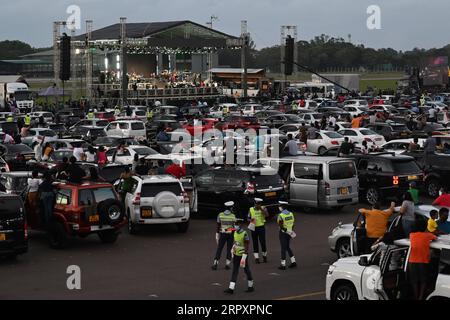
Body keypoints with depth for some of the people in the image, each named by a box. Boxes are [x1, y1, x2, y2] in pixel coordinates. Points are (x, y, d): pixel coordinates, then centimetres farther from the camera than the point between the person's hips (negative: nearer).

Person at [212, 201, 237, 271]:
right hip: (230, 234, -1)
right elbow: (234, 226, -8)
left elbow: (218, 226, -1)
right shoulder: (233, 216, -9)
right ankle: (227, 264, 8)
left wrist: (217, 235, 6)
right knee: (229, 249, 9)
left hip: (223, 234, 1)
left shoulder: (220, 215, -5)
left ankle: (215, 263, -2)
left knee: (219, 249, 4)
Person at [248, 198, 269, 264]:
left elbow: (267, 215, -21)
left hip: (261, 227, -2)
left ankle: (264, 256, 18)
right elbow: (248, 218, 8)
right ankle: (256, 258, 12)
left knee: (263, 242, -4)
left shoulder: (263, 208, -4)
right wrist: (251, 220, -14)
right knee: (255, 243, 5)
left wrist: (261, 209, -27)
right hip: (254, 228, 2)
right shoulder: (251, 209, 1)